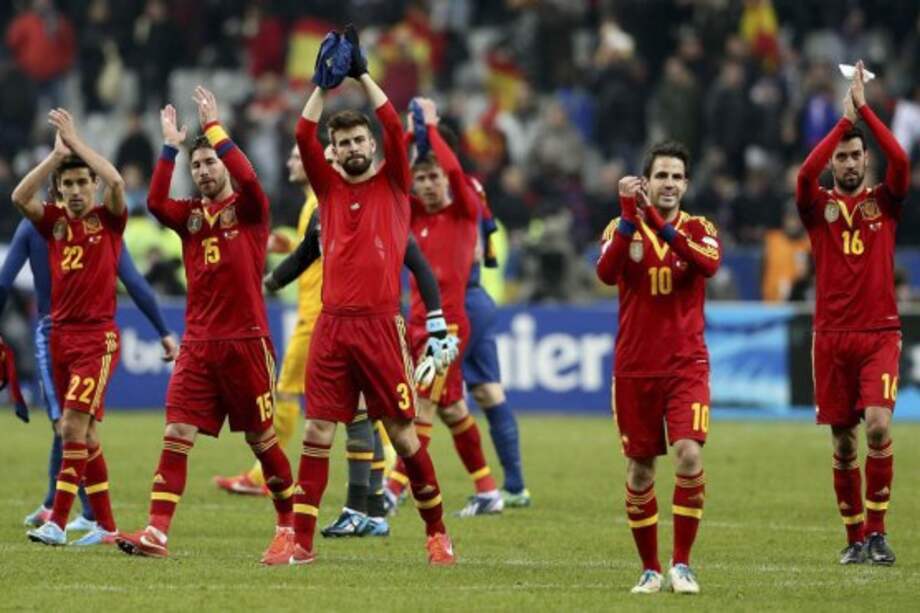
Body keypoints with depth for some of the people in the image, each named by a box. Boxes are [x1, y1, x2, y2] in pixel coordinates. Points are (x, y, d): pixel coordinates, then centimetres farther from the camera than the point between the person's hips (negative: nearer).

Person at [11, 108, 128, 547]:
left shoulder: (108, 218, -1)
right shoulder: (54, 221, 9)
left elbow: (116, 181, -19)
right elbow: (19, 196, -8)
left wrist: (76, 141, -12)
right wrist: (56, 154, -11)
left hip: (97, 336, -5)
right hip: (61, 333, 5)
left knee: (74, 425, -15)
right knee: (84, 433, 9)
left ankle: (57, 523, -18)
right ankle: (106, 525, 16)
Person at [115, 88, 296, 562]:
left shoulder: (248, 209, 0)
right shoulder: (191, 216, 11)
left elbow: (248, 179, -21)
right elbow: (155, 203, -8)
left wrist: (213, 128, -16)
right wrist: (170, 146, -8)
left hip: (245, 342, -4)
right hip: (198, 345, 4)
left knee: (262, 439, 5)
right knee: (176, 434, -8)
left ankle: (288, 527, 21)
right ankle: (157, 533, -13)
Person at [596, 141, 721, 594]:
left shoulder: (699, 230, 2)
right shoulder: (622, 228, 3)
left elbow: (708, 264, -21)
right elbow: (606, 272, -18)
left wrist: (661, 224, -29)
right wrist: (629, 216, -25)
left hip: (686, 365, -1)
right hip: (634, 367, 1)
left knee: (689, 455, -18)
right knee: (639, 470, 4)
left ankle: (681, 565, -9)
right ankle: (650, 569, 18)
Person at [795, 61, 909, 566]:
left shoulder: (883, 201, 6)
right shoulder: (818, 206, 6)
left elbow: (900, 162, -13)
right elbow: (805, 174, -16)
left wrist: (864, 108, -13)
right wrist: (843, 119, -15)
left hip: (879, 333, -1)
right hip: (832, 335, 1)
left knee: (878, 425, -18)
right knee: (843, 442, 4)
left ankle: (878, 532, -10)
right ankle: (855, 537, 13)